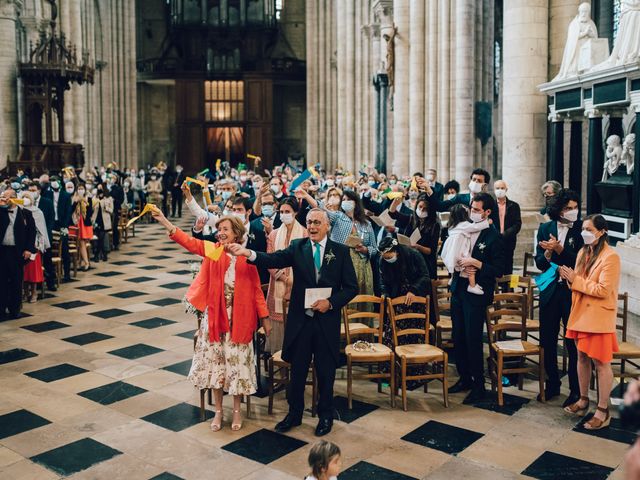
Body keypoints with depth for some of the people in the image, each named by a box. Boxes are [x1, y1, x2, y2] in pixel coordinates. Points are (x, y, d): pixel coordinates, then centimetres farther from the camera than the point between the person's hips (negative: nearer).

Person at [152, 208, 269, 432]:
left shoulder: (247, 257, -5)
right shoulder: (211, 250, -1)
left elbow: (256, 289, -2)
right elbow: (188, 241, -14)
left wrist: (265, 317, -2)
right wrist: (163, 220, -26)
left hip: (239, 317, -2)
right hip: (214, 314, 2)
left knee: (237, 362, 7)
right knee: (215, 361, 11)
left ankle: (237, 410, 25)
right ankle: (218, 411, 26)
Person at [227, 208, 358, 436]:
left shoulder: (341, 251, -2)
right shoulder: (297, 247, 1)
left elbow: (351, 287, -1)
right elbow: (275, 259, -16)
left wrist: (331, 302, -15)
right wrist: (248, 253, -32)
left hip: (327, 320, -1)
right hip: (300, 319, 1)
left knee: (326, 371, 11)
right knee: (297, 370, 13)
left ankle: (325, 416, 30)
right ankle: (294, 413, 31)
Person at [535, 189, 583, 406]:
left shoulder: (580, 229, -5)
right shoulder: (545, 229, 4)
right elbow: (539, 263, 2)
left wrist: (559, 249, -23)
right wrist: (548, 252, -18)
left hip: (572, 292, -3)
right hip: (550, 290, 4)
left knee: (573, 343, 3)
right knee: (547, 341, 11)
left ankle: (576, 390, 15)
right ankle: (552, 384, 28)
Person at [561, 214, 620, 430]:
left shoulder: (610, 257, -15)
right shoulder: (583, 252, 10)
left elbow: (603, 290, -20)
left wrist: (575, 280, -16)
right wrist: (568, 277, -3)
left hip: (599, 317, -8)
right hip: (580, 313, 8)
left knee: (601, 363, -1)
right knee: (582, 357, 16)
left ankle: (603, 411, 7)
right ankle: (583, 400, 30)